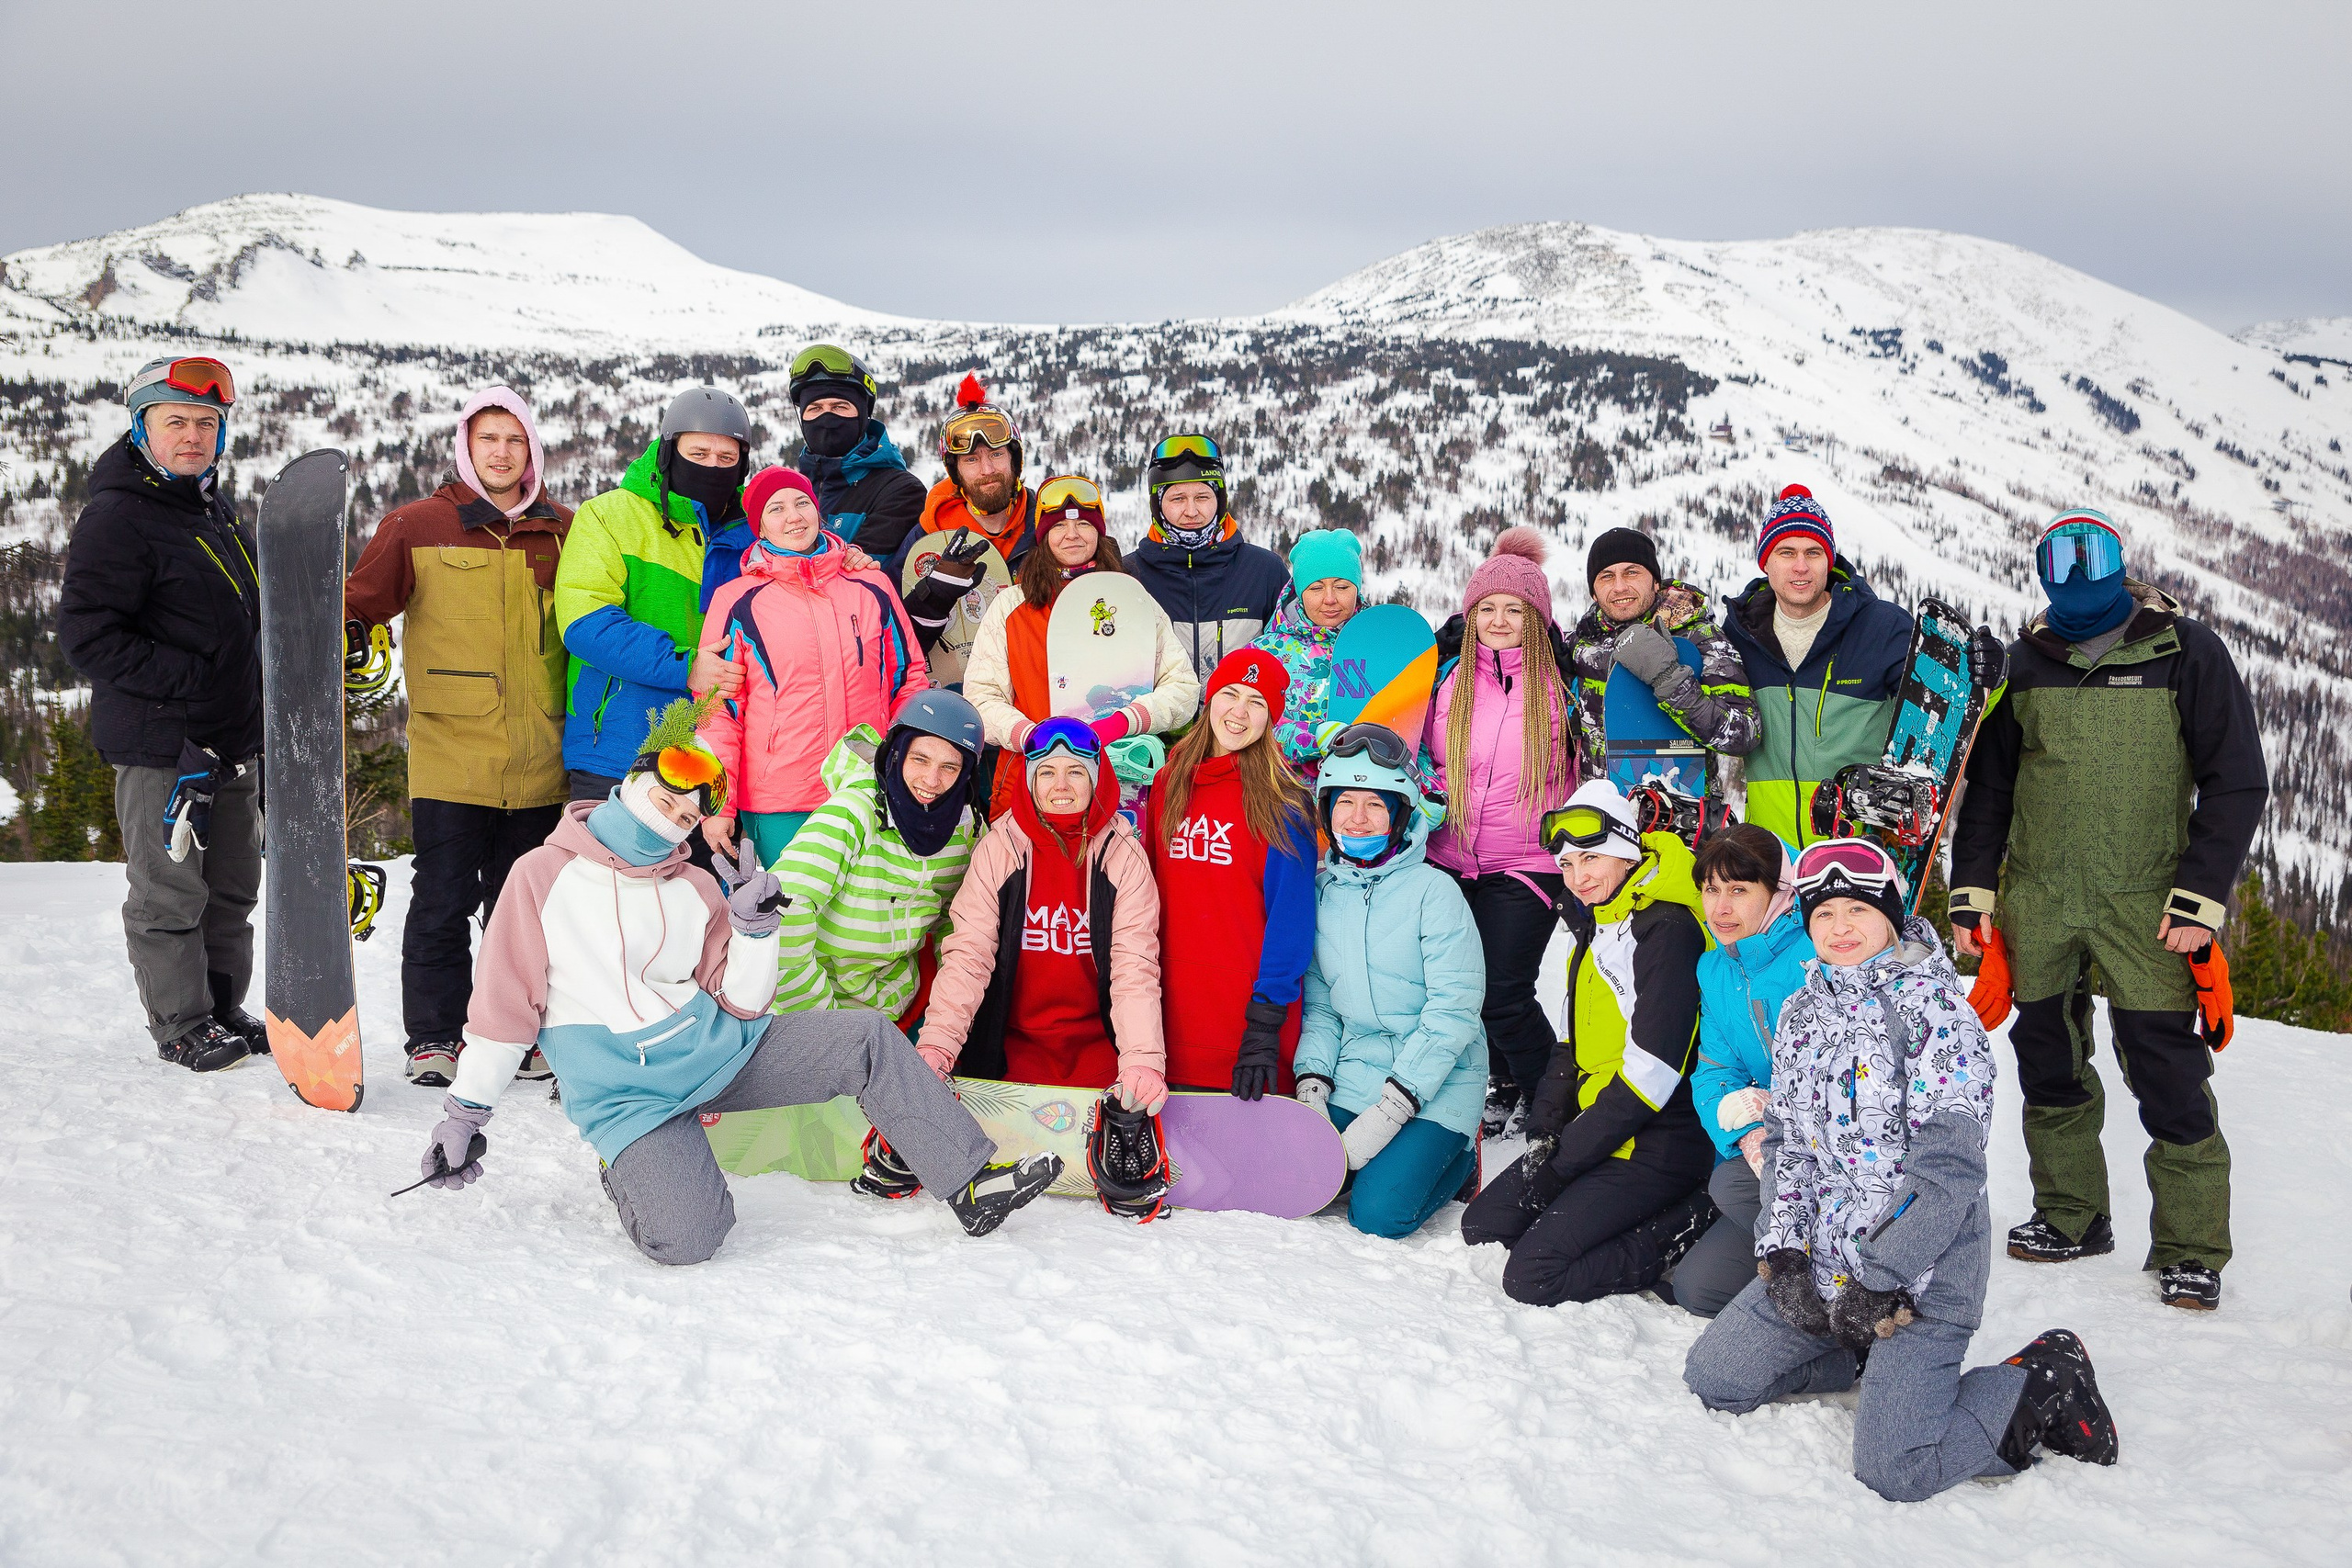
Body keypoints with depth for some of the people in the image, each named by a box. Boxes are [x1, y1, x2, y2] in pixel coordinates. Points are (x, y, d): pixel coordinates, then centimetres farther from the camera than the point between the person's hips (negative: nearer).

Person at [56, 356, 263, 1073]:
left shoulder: (216, 509, 14)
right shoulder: (116, 517, -13)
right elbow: (86, 637, -18)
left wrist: (256, 706, 15)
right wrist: (189, 679, -22)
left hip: (235, 742, 8)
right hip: (161, 745, -8)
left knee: (232, 887, 15)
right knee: (169, 894, 0)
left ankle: (223, 1010, 27)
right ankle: (182, 1024, 11)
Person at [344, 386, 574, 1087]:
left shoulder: (565, 534, 10)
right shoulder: (418, 526, 2)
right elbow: (359, 600, 4)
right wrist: (342, 636, -15)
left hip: (539, 762, 3)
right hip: (449, 757, -2)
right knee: (444, 902, 0)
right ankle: (434, 1036, 10)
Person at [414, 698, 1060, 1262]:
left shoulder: (698, 889, 9)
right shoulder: (545, 874, -3)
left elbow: (740, 1005, 6)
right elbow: (504, 1002, -1)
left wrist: (754, 929, -9)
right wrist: (463, 1115, -2)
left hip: (718, 1049, 5)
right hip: (629, 1094, -4)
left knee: (867, 1037, -13)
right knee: (687, 1239, -28)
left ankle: (973, 1178, -4)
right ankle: (631, 1174, 6)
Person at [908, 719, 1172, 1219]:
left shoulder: (1122, 853, -2)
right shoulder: (1001, 847, -2)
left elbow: (1135, 966, -9)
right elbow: (968, 953, -8)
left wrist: (1144, 1060, -24)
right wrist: (935, 1047, -22)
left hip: (1095, 1039, 0)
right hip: (1014, 1041, 0)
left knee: (1125, 1107, -24)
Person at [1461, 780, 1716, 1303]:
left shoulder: (1667, 931, -17)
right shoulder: (1595, 926, 13)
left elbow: (1653, 1070, -21)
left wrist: (1566, 1156, -16)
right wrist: (1544, 1131, 3)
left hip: (1656, 1145, -10)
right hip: (1592, 1131, 10)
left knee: (1532, 1276, -17)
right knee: (1482, 1225, 8)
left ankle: (1688, 1230, -4)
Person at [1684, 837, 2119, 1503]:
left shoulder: (1934, 1005, -12)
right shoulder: (1801, 1012, 9)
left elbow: (1949, 1158, -18)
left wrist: (1881, 1277, -19)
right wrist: (1782, 1249, -1)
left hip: (1920, 1275, -7)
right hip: (1820, 1263, 7)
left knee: (1893, 1470, -18)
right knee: (1711, 1378, 7)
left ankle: (2043, 1381, 6)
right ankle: (1877, 1357, 22)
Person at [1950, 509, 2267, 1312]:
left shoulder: (2187, 652, 0)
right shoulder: (2023, 663, 9)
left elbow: (2236, 781, -1)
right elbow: (1987, 784, 15)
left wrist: (2200, 899, -9)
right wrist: (1971, 891, 7)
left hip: (2143, 903, -3)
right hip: (2038, 901, 4)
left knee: (2166, 1071, -6)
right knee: (2048, 1059, 9)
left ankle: (2191, 1246, 6)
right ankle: (2072, 1215, 25)